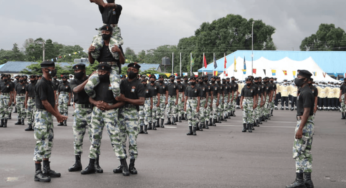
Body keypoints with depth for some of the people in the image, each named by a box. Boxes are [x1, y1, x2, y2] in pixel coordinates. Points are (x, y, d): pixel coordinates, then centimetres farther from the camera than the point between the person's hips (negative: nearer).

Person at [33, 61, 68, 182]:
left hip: (49, 115, 10)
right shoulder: (41, 84, -15)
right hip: (42, 114, -10)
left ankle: (47, 169, 21)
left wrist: (58, 115, 4)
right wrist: (57, 115, -12)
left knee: (49, 142, 13)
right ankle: (38, 172, -6)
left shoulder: (49, 83, 15)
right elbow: (44, 102, -17)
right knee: (41, 143, -9)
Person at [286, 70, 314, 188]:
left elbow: (306, 112, -21)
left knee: (299, 152, -9)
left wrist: (300, 129, -24)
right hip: (307, 125, 11)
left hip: (305, 125, -11)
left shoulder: (306, 93, -15)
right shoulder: (304, 91, 17)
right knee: (306, 153, 11)